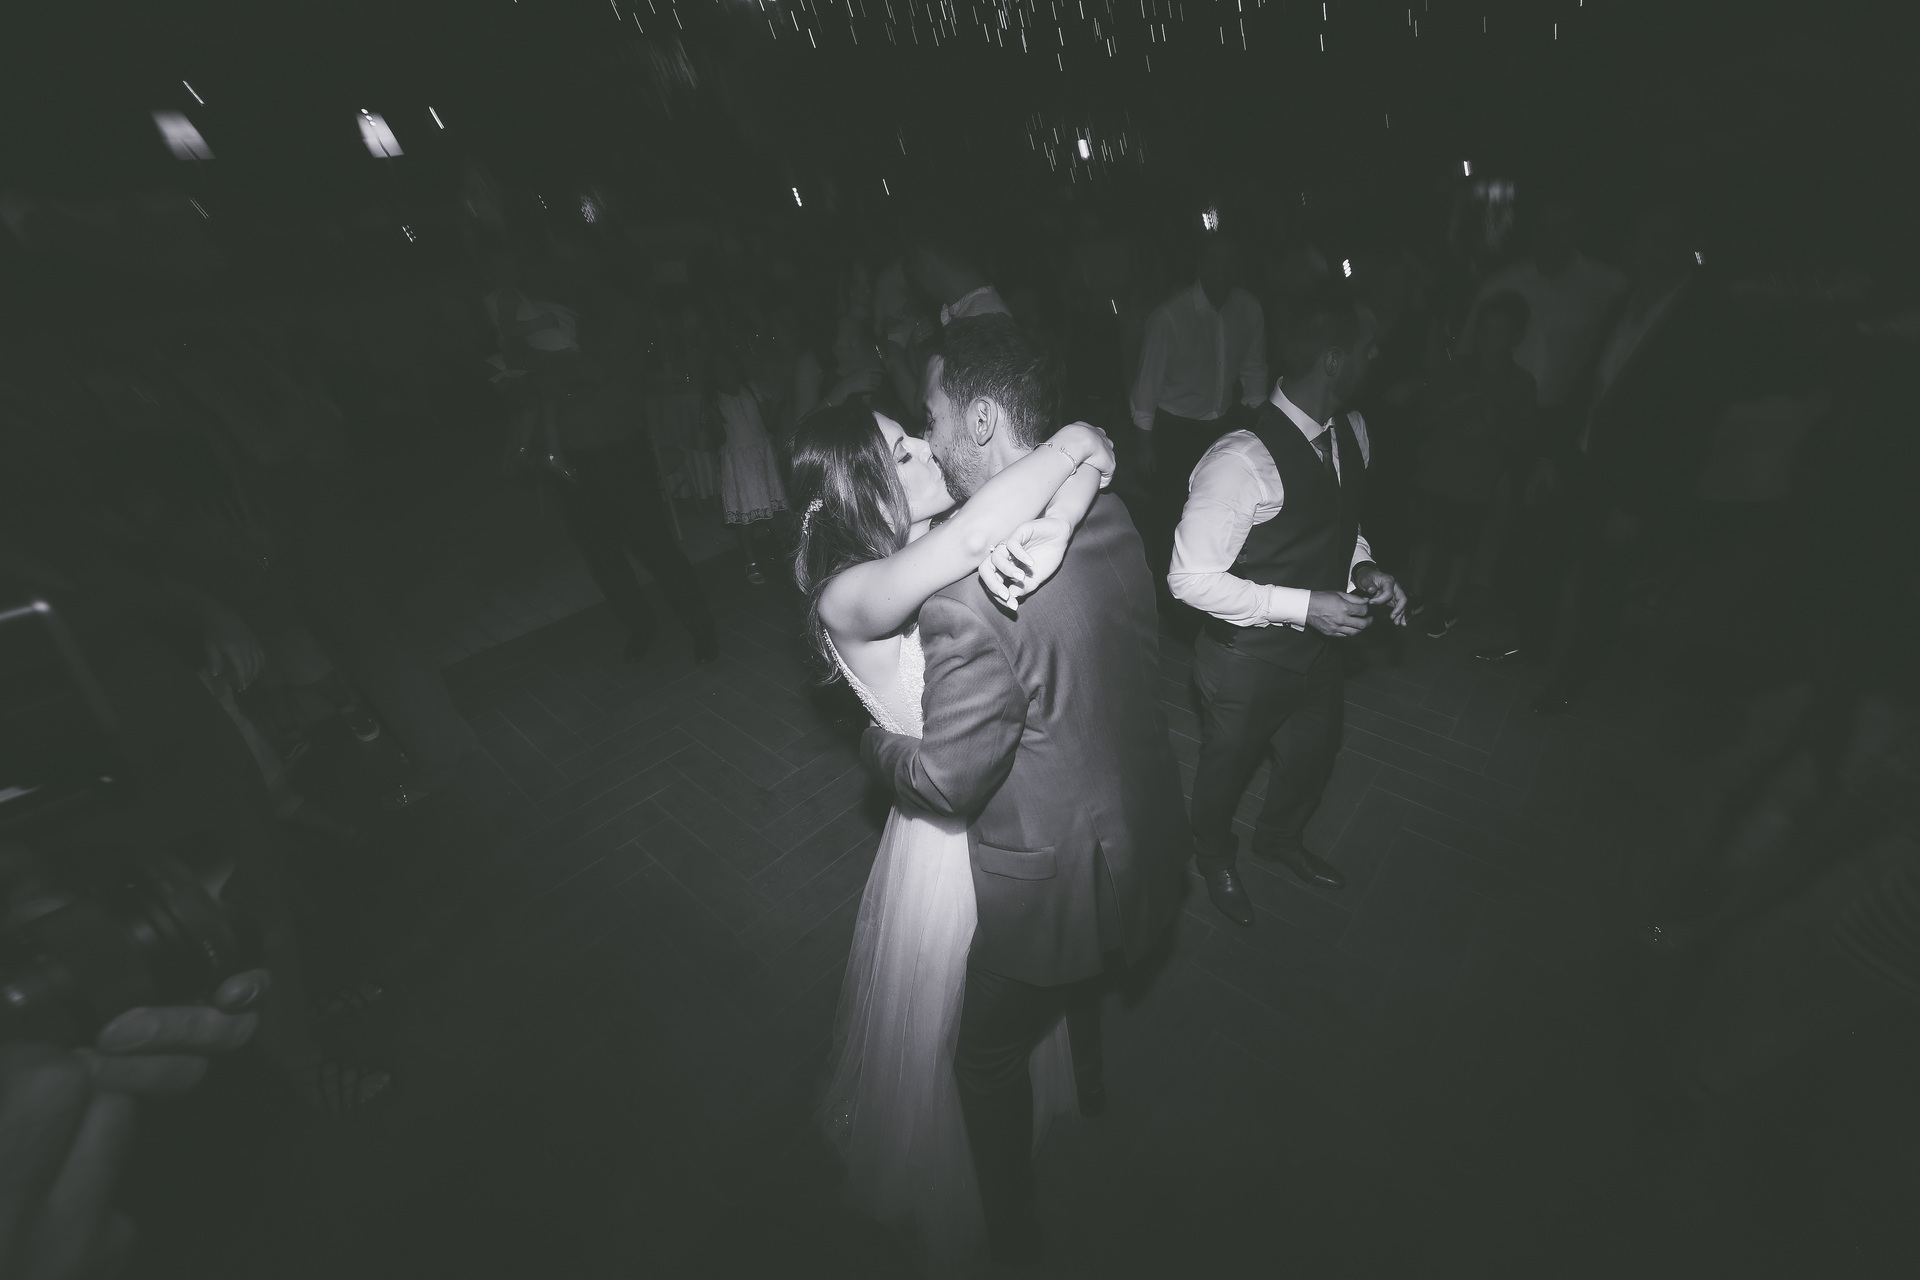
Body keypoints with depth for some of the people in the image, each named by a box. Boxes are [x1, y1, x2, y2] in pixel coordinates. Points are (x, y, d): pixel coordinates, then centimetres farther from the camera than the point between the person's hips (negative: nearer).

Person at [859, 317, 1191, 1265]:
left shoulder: (967, 591, -34)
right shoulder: (1109, 514, -7)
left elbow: (945, 783, -24)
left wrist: (875, 744, -5)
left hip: (1053, 882, -8)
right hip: (1145, 841, 8)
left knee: (989, 1060, 22)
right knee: (1087, 991, 38)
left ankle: (1014, 1239, 50)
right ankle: (1092, 1104, 71)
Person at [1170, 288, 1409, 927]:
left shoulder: (1352, 432, -1)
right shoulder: (1240, 461, -31)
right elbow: (1190, 579, -28)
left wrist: (1362, 566, -6)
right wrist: (1303, 606, -28)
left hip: (1319, 648, 8)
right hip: (1247, 661, -7)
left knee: (1312, 757, 28)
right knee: (1227, 766, 20)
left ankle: (1280, 837, 62)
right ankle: (1215, 858, 53)